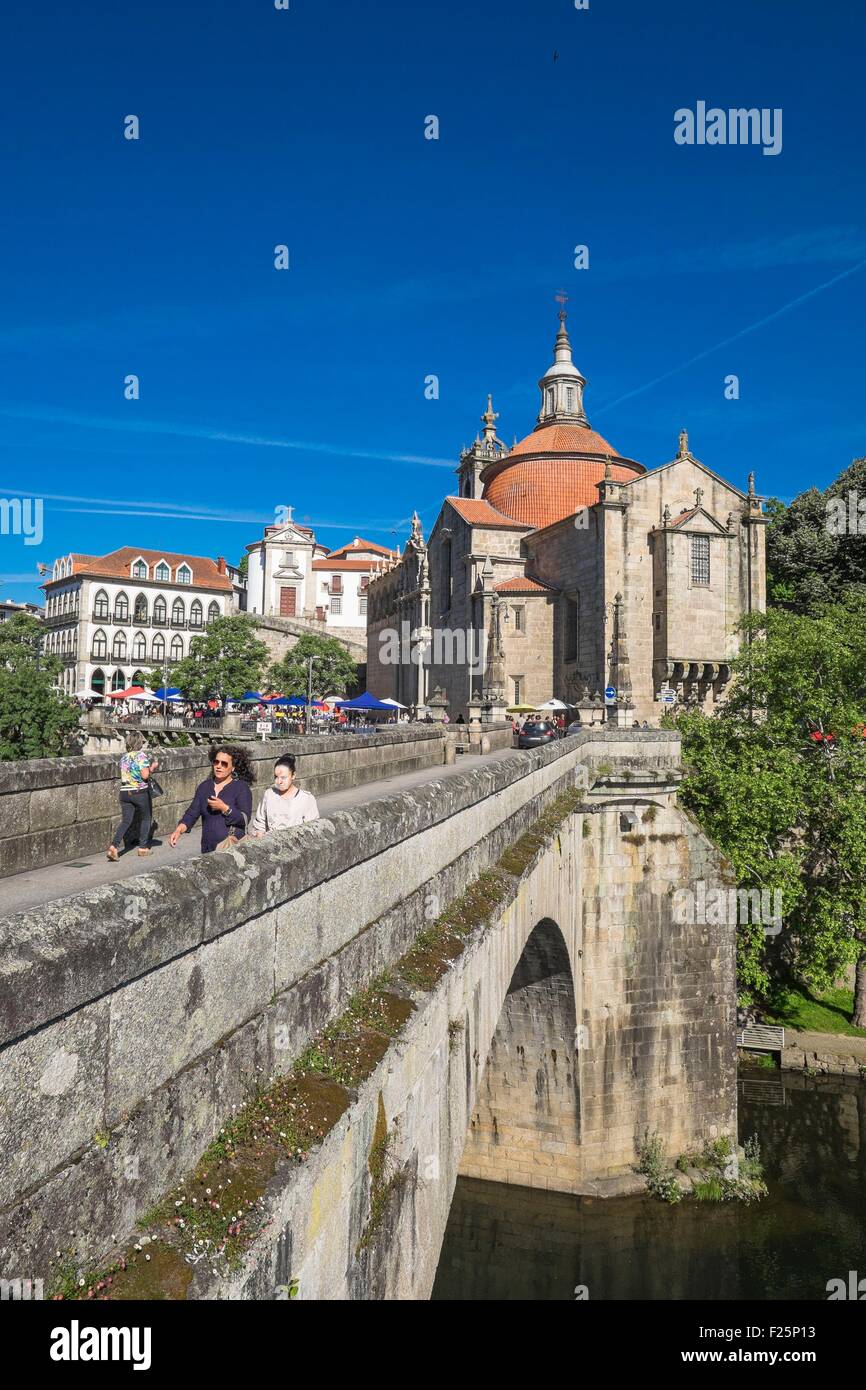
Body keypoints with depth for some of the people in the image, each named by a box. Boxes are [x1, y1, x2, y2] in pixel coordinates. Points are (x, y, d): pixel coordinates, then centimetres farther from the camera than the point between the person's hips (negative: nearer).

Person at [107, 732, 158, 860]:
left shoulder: (124, 757, 12)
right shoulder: (141, 755, -10)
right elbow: (145, 775, -19)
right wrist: (152, 767, -1)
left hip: (125, 792, 5)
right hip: (140, 792, -5)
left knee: (126, 821, 5)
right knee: (146, 818, 14)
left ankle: (113, 846, -12)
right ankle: (143, 847, 18)